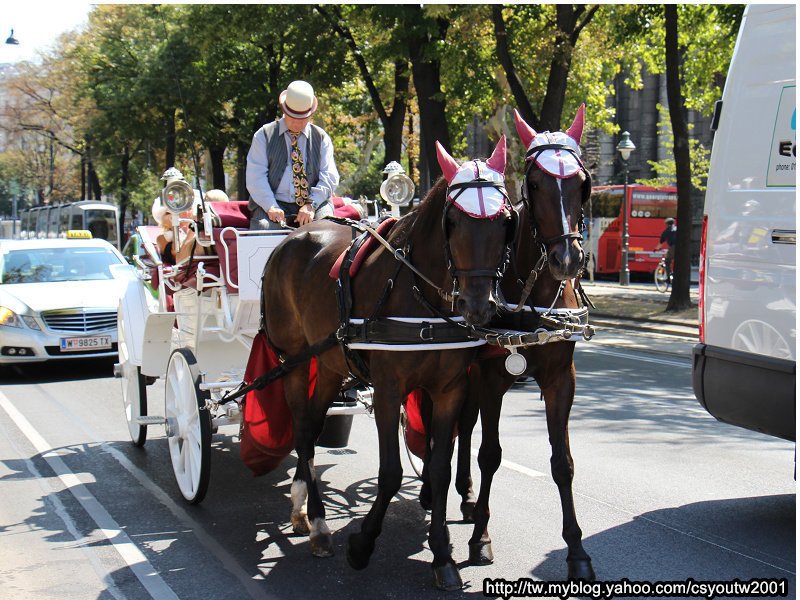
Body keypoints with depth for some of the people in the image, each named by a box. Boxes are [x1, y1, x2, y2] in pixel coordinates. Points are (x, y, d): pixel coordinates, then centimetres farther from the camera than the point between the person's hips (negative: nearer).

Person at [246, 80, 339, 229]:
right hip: (274, 204, -1)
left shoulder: (321, 138, 14)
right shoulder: (264, 135, 10)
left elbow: (329, 177, 5)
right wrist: (271, 207, -17)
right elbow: (255, 177, 0)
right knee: (263, 226, -33)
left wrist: (311, 204, -13)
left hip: (314, 204, 1)